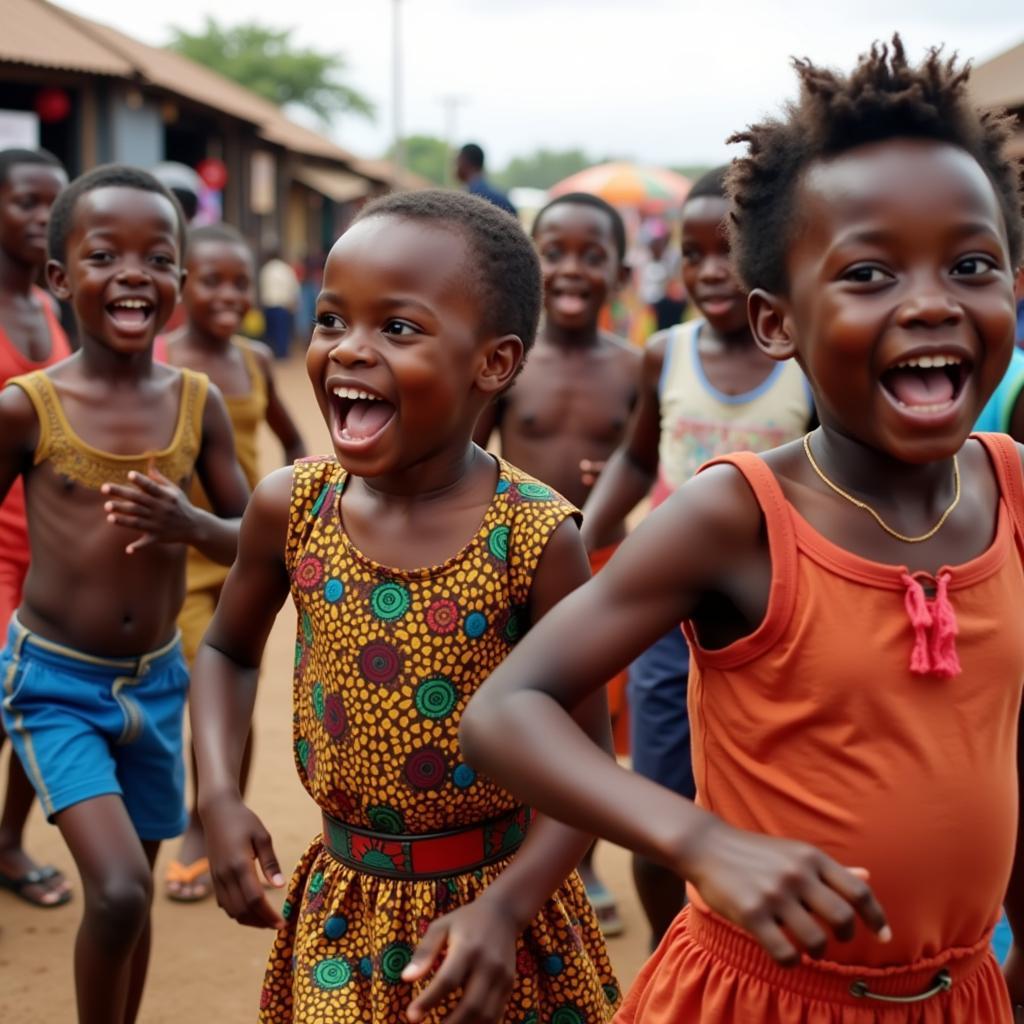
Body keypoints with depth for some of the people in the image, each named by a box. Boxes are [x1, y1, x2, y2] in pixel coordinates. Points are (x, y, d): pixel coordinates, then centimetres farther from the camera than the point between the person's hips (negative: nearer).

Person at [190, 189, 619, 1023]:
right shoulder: (290, 507, -8)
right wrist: (219, 797, -4)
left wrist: (504, 908, -23)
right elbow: (229, 650, 10)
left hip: (491, 902, -2)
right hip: (342, 905, 3)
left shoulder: (536, 538, -18)